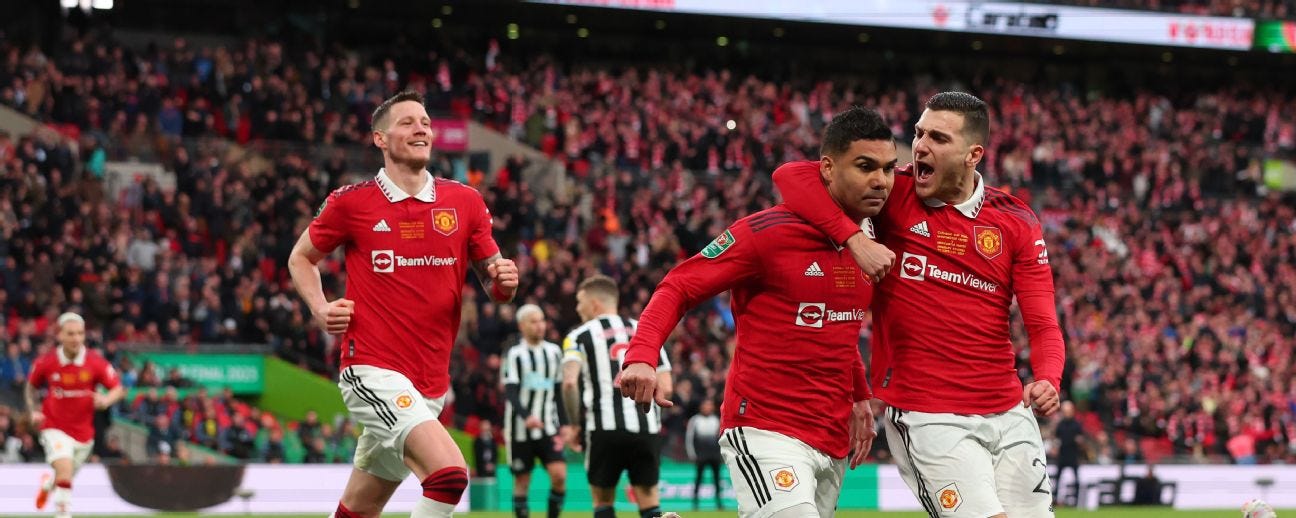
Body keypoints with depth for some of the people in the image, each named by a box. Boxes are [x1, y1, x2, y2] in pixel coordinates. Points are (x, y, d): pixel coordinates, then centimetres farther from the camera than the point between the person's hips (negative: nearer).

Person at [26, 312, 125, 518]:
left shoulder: (96, 362, -13)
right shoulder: (46, 362, -11)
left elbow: (119, 389, -9)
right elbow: (31, 386, 9)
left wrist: (107, 399, -31)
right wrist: (34, 411, -6)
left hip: (83, 431, 2)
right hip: (55, 427, -2)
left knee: (65, 479, 18)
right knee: (65, 470, -26)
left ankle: (48, 483, 55)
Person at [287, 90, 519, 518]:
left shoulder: (465, 202, 6)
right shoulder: (350, 202, -2)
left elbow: (493, 284, 13)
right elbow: (301, 258, 13)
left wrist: (503, 283, -11)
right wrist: (320, 310, -4)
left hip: (431, 382, 5)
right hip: (372, 368, -5)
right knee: (450, 474, -26)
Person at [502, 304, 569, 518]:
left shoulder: (553, 351, 9)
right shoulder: (515, 354, -5)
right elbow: (510, 393, -13)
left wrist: (565, 424, 12)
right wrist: (526, 417, -29)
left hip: (548, 428, 3)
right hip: (520, 430, -3)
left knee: (559, 475, -13)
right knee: (522, 481, 2)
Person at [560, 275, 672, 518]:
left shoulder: (579, 336, 4)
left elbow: (569, 382, -13)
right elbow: (665, 386, 8)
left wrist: (573, 425, -1)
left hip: (606, 428, -3)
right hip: (647, 428, 3)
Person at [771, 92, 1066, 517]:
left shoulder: (1016, 221, 5)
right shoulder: (895, 196, -1)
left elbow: (1042, 325, 0)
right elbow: (791, 177, -9)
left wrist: (1046, 380, -21)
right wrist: (854, 237, -21)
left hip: (1009, 414, 4)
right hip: (926, 417, -4)